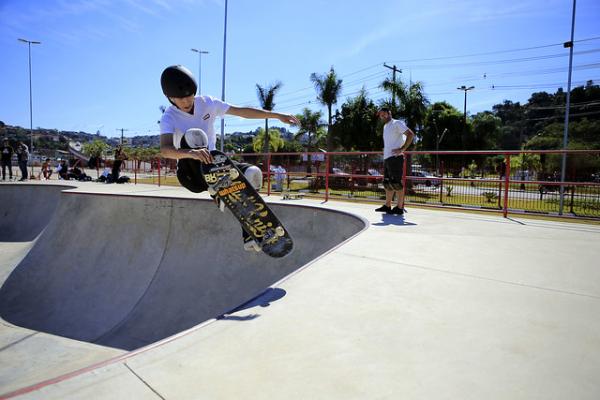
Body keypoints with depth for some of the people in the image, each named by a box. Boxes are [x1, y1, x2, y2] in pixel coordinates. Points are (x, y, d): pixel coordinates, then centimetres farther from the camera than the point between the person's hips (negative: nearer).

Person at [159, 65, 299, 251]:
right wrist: (190, 153, -53)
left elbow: (242, 111, -2)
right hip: (191, 172, -4)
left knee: (253, 173, -22)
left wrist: (277, 115, -6)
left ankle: (249, 235, -12)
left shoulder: (207, 102, -2)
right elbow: (165, 150, -31)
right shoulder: (169, 117, -13)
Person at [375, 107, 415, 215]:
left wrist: (402, 149, -19)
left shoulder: (397, 123, -4)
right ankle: (387, 206, 21)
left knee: (396, 183, -9)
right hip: (386, 158, 9)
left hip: (395, 158, -9)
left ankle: (400, 208, -5)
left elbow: (411, 134, -14)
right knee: (387, 183, 13)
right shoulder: (385, 126, 22)